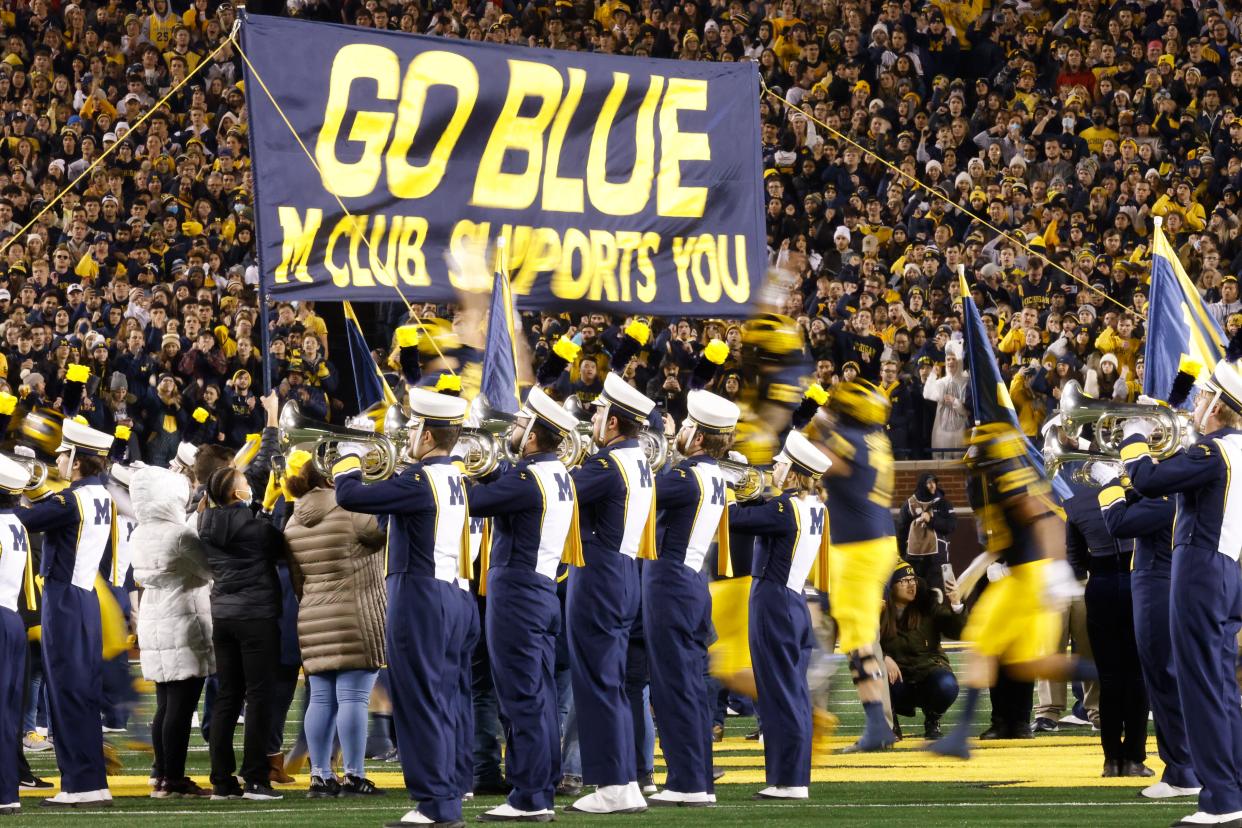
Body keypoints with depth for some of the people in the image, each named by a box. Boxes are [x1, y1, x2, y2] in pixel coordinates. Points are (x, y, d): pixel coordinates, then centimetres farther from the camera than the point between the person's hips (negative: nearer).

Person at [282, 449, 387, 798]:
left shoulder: (292, 526, 9)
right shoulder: (349, 511, -12)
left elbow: (296, 581, 15)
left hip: (313, 621, 6)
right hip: (357, 620, -6)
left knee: (320, 699, 7)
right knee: (353, 698, -5)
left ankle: (320, 776, 8)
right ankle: (353, 776, -6)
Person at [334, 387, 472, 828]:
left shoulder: (420, 480, -16)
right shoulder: (455, 477, 11)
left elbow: (350, 496, -19)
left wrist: (350, 459, -2)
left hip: (419, 598, -9)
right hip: (452, 597, 9)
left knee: (420, 703, -5)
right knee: (440, 704, 13)